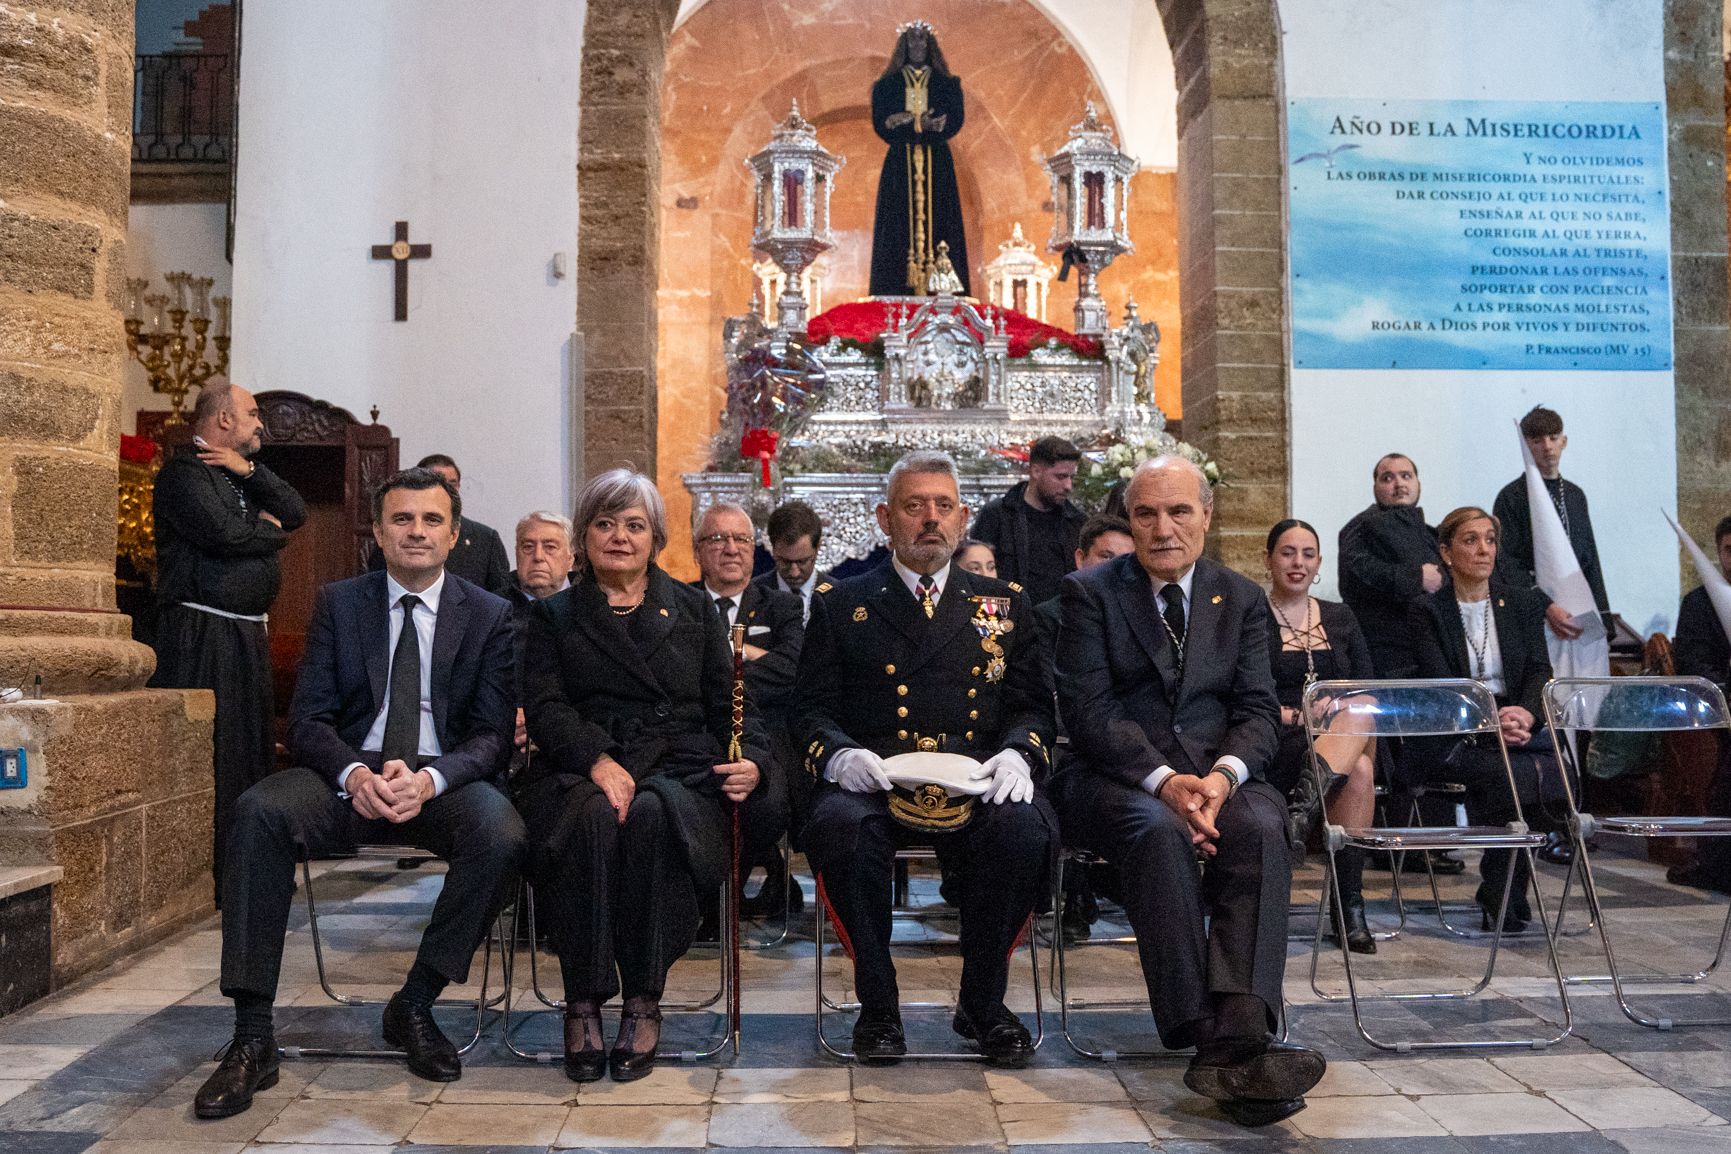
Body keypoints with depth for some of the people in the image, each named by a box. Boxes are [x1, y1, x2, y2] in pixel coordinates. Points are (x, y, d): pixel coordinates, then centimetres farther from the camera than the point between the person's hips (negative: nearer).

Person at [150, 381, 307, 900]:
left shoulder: (243, 472, 20)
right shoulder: (184, 472, -7)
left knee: (250, 747, 13)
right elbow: (225, 534, -20)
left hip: (247, 634, 9)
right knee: (204, 755, -8)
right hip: (202, 635, -9)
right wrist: (272, 531, -1)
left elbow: (296, 512, 8)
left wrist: (249, 470, -5)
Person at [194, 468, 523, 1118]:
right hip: (350, 777, 1)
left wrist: (429, 779, -23)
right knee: (258, 811, -29)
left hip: (443, 781, -1)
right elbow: (307, 720, 2)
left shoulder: (489, 616, 5)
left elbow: (493, 734, -2)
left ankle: (414, 1005, -11)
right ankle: (252, 1038, -22)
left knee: (502, 834, -33)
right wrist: (355, 773, -21)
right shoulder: (338, 605, 9)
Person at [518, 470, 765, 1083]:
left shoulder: (694, 610, 20)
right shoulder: (553, 615, 17)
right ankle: (582, 1002, -23)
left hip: (679, 771, 0)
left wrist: (750, 758, -7)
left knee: (652, 815, -35)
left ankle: (644, 1002, -22)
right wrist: (597, 759, -18)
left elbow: (729, 700, 15)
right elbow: (543, 706, 2)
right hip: (578, 773, 0)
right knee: (593, 816, -36)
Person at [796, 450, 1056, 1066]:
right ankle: (877, 1005, -11)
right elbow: (812, 709, 10)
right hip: (873, 780, -1)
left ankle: (982, 1003, -8)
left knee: (1025, 827, -32)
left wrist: (1016, 754, -9)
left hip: (976, 784, 1)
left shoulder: (1005, 603, 19)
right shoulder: (839, 604, 15)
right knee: (839, 825, -35)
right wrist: (839, 754, -13)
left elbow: (1033, 706, 14)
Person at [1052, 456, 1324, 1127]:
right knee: (1159, 830, -36)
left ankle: (1240, 1036, -38)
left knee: (1262, 826, -30)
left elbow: (1256, 711, 6)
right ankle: (1201, 1035, -36)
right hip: (1115, 775, -3)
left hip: (1215, 772, 3)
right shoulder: (1090, 592, 4)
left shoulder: (1242, 600, 14)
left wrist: (1223, 774, -17)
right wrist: (1163, 779, -21)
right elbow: (1088, 710, -6)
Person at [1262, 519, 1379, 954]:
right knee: (1358, 771, -35)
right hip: (1277, 744, -4)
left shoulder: (1340, 618, 22)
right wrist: (1298, 715, -17)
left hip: (1347, 734, 4)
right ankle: (1349, 901, -35)